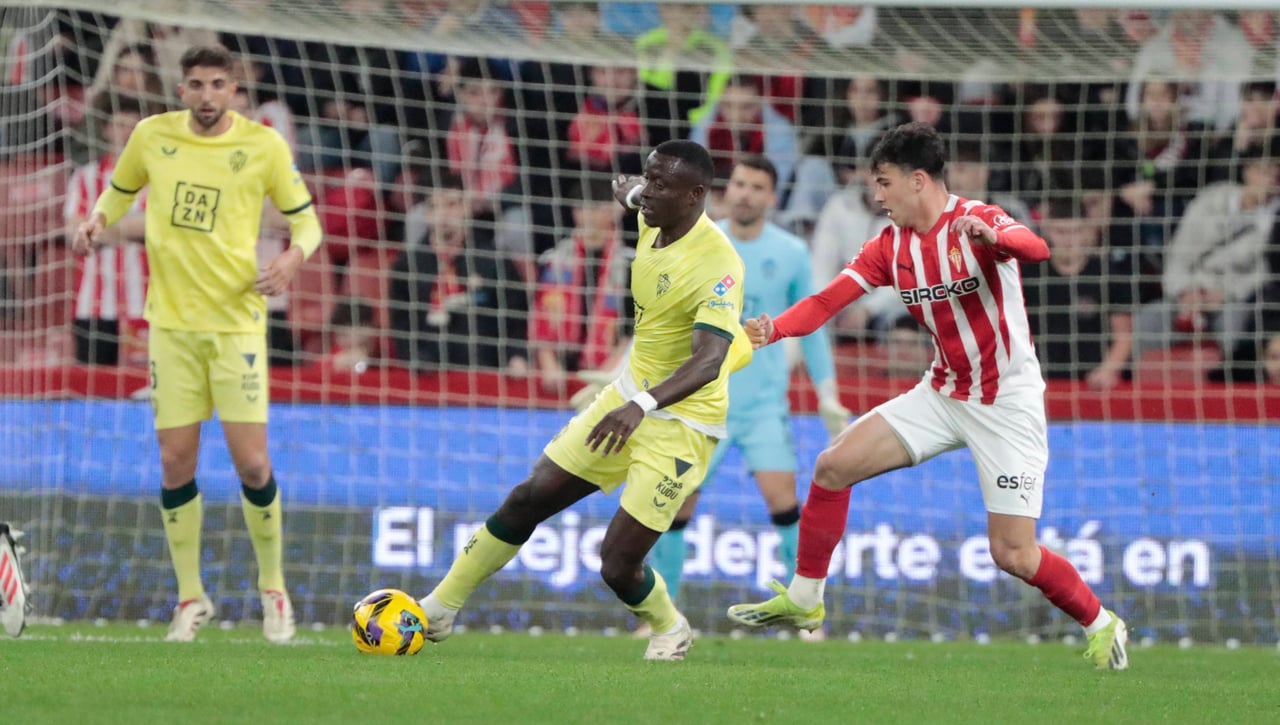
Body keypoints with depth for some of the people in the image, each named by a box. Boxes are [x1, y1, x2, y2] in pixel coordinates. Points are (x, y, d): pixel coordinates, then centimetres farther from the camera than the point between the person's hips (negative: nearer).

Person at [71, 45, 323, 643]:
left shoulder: (263, 145, -5)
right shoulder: (152, 136, 1)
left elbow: (305, 218, 4)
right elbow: (120, 191, 19)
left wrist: (295, 255, -18)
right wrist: (98, 221, -2)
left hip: (236, 321, -2)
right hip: (171, 322, 2)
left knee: (251, 463, -7)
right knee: (175, 462, 1)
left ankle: (273, 589, 14)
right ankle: (190, 597, 15)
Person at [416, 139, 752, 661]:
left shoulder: (717, 264, -28)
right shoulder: (654, 223, -4)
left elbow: (707, 363, -41)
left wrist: (641, 406, -51)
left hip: (683, 420, -8)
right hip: (632, 395, 8)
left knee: (618, 567, -10)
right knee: (529, 499, 4)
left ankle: (669, 629, 23)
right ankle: (439, 608, 17)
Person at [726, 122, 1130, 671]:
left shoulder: (976, 222, -18)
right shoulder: (890, 246, 1)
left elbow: (1036, 248, -38)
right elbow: (828, 300, -7)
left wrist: (991, 237, -60)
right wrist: (775, 328, -27)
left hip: (1007, 403, -6)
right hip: (944, 393, 7)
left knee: (1012, 555, -11)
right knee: (834, 466, -3)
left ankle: (1101, 625, 14)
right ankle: (803, 600, 11)